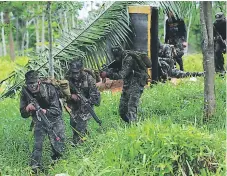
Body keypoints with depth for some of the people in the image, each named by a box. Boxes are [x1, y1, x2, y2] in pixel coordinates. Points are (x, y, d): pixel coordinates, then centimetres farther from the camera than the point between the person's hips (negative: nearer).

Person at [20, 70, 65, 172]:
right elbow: (23, 114, -7)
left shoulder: (49, 89, -23)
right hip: (39, 122, 2)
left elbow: (57, 111, -22)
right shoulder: (25, 92, -14)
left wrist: (45, 111, -41)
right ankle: (35, 168, -2)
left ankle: (56, 160, 32)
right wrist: (27, 109, -30)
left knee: (58, 147, 3)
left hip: (54, 121, -2)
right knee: (37, 145, -13)